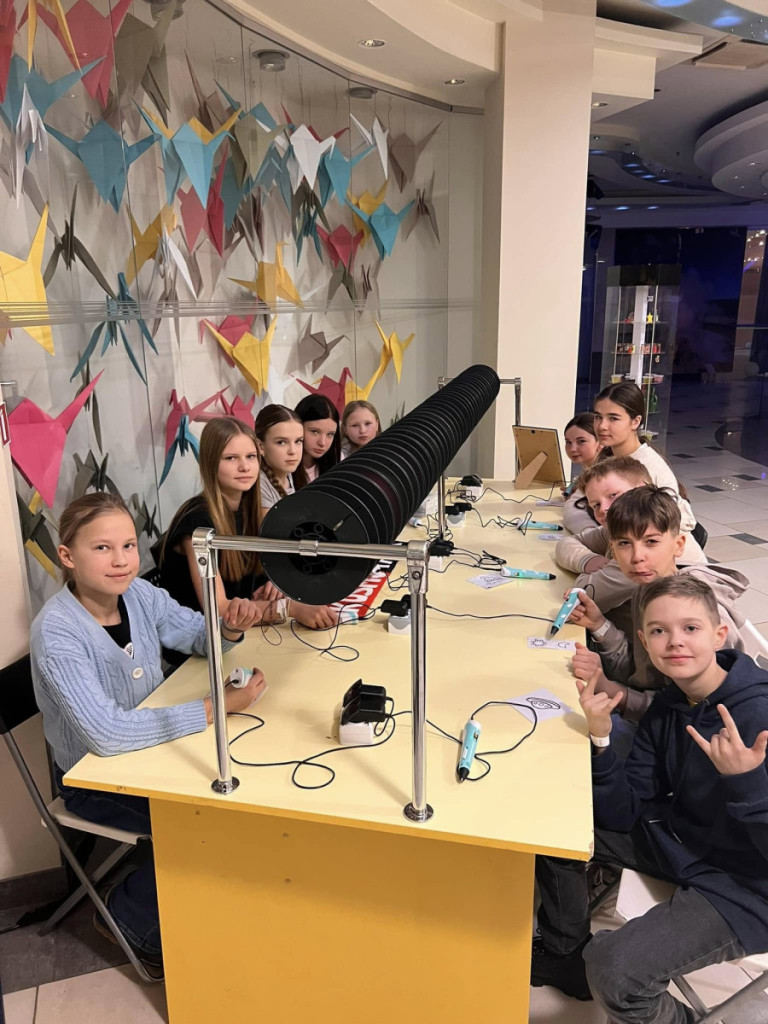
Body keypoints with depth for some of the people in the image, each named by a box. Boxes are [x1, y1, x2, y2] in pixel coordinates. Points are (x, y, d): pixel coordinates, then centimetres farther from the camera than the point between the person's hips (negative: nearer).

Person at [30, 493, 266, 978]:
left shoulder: (139, 593, -12)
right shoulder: (56, 631, -29)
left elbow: (197, 635, 4)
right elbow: (108, 733, -38)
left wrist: (229, 627, -21)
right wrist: (218, 706, -36)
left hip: (151, 744, 6)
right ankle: (130, 919, 12)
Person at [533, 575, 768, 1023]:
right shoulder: (667, 707, -4)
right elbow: (622, 817, -7)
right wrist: (601, 739, -20)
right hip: (677, 838, 8)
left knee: (613, 971, -23)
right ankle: (565, 957, 29)